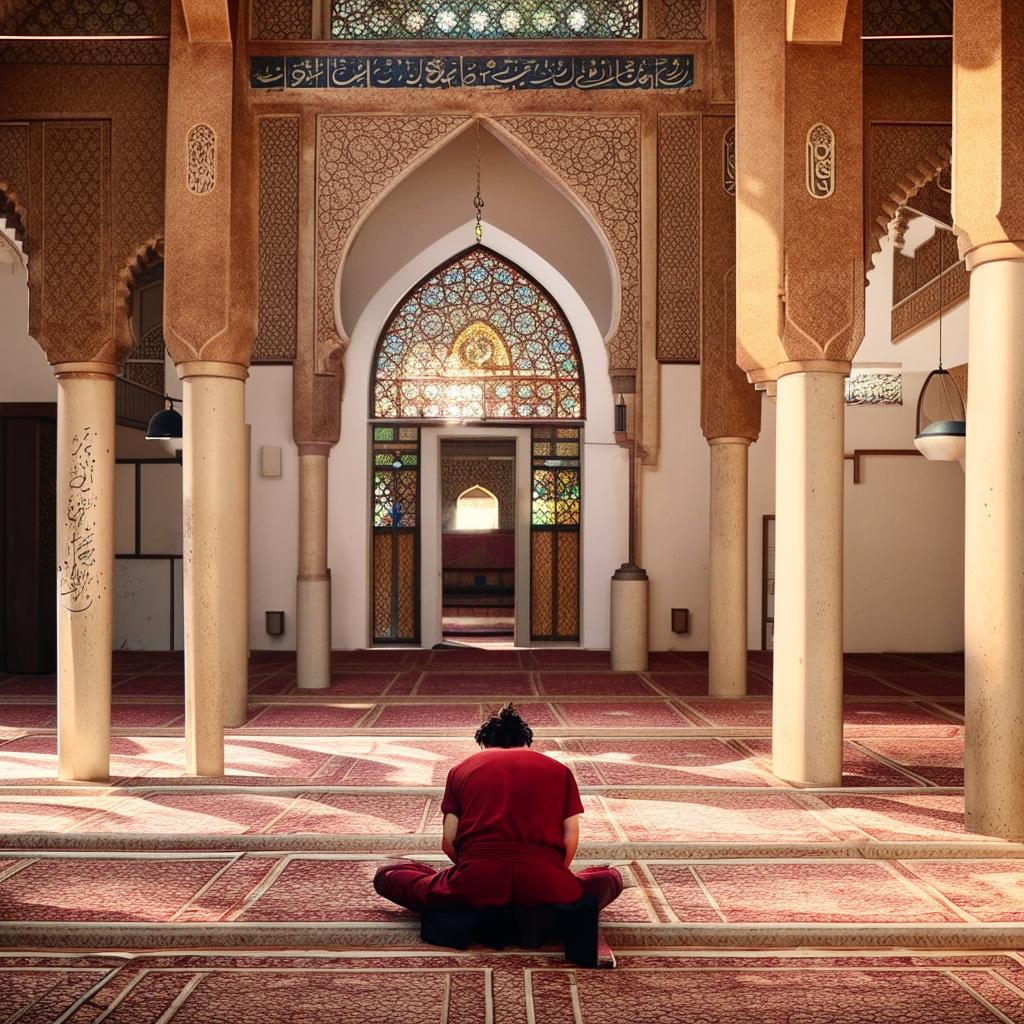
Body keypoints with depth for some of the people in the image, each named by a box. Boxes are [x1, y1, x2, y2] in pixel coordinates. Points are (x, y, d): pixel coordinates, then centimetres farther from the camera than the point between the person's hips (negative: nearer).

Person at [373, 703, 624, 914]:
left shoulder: (462, 769, 20)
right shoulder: (559, 770, 20)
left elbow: (448, 842, 12)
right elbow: (570, 839, 13)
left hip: (478, 884, 0)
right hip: (543, 882, 0)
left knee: (387, 875, 23)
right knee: (611, 877, 31)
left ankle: (476, 915, 1)